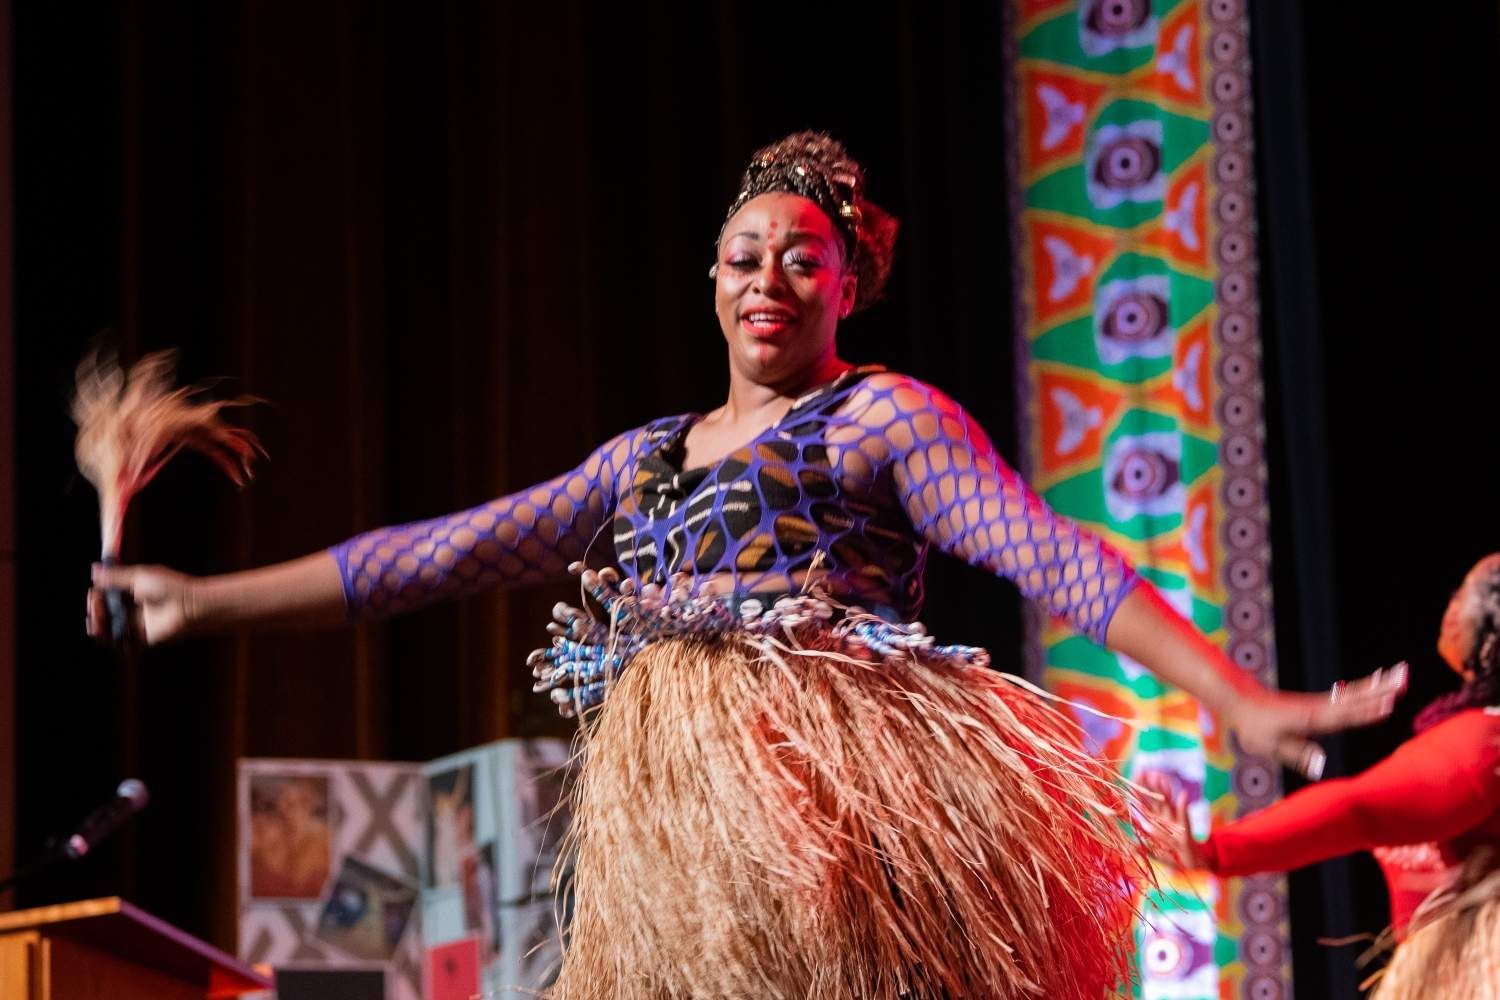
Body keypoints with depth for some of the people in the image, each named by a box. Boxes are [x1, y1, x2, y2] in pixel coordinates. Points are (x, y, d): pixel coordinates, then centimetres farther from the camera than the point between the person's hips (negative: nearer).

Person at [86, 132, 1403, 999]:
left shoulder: (885, 417, 6)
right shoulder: (643, 459, 24)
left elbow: (1054, 556, -5)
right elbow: (449, 552, 24)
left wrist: (1242, 703, -16)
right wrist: (212, 601, 23)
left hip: (839, 809, -6)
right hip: (668, 831, 6)